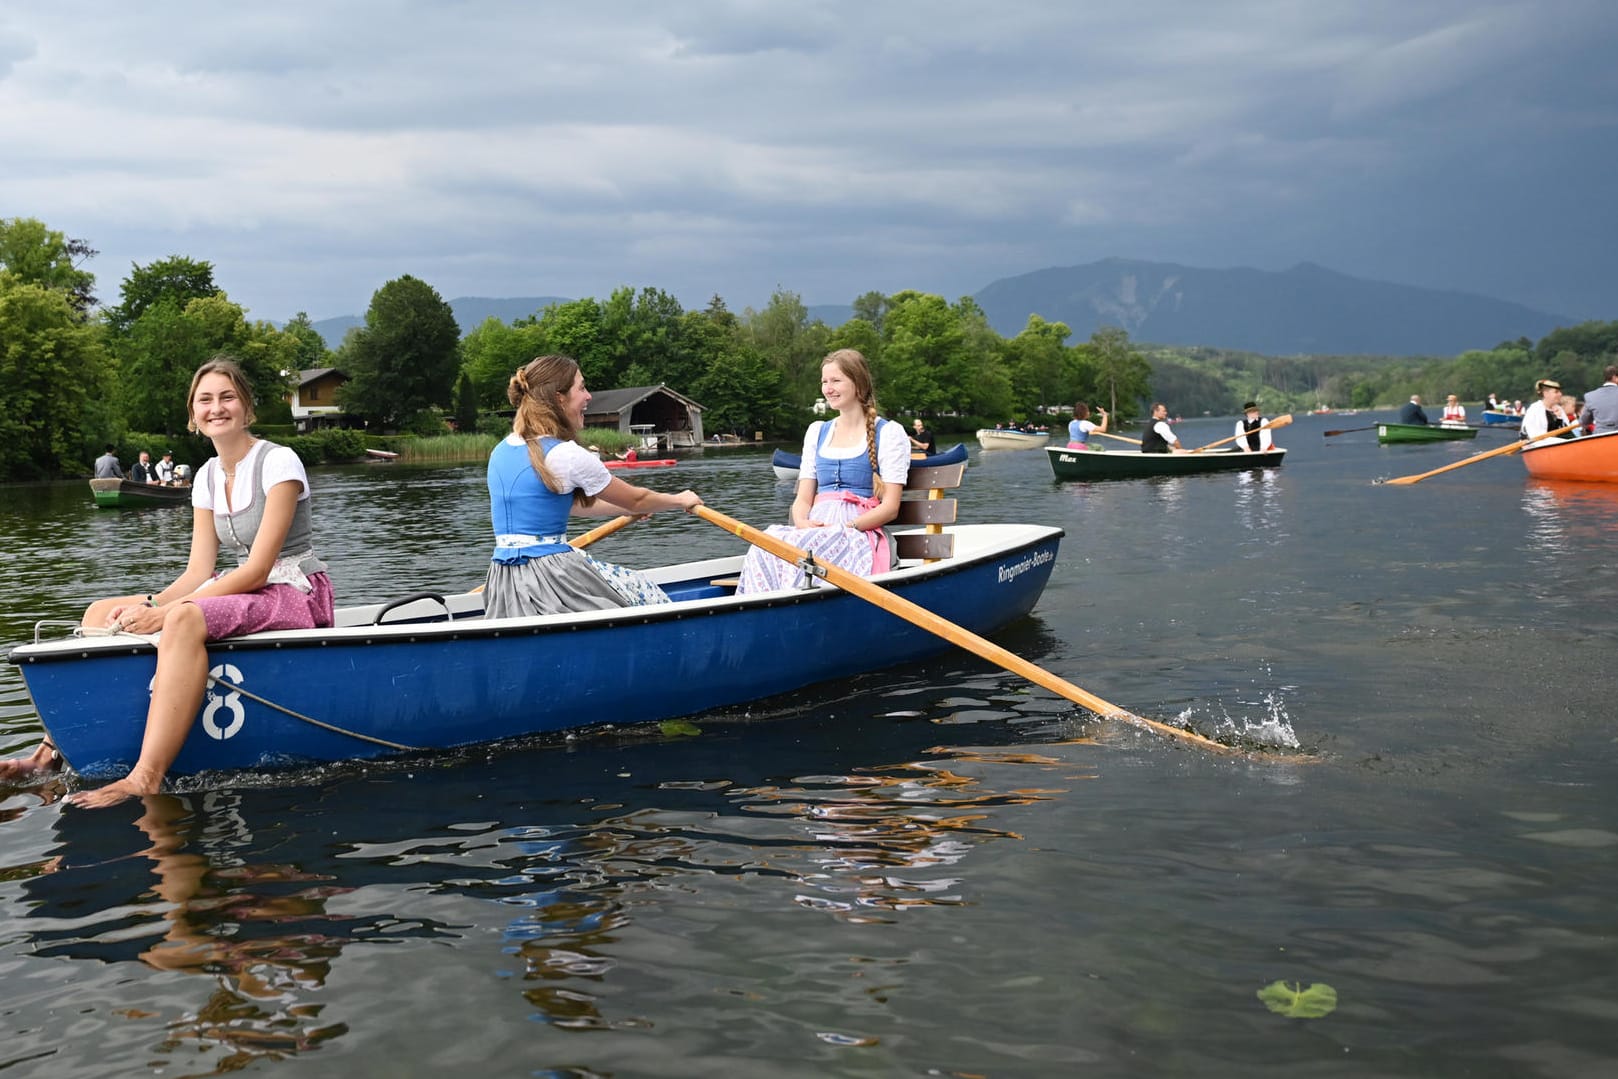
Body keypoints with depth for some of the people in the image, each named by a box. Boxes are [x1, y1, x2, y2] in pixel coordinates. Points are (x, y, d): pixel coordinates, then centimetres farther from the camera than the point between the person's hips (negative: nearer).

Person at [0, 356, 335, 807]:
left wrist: (167, 612, -23)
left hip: (296, 594, -8)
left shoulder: (278, 463, -11)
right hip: (246, 591, 8)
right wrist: (151, 604, -14)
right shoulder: (207, 477, 12)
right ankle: (55, 749, -7)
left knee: (185, 618, -37)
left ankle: (145, 779, -45)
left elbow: (257, 569, -18)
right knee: (102, 613, -2)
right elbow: (199, 571, 7)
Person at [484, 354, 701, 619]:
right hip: (549, 575, -8)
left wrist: (630, 509, 33)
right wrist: (680, 500, 20)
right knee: (644, 592, 11)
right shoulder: (567, 455, -13)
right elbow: (636, 499, 1)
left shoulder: (501, 451, 11)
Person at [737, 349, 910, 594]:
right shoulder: (817, 431, 24)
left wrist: (845, 527, -15)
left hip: (861, 534, -4)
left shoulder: (889, 433, 6)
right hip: (813, 529, 5)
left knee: (801, 547, -38)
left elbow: (890, 507, -1)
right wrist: (802, 522, -6)